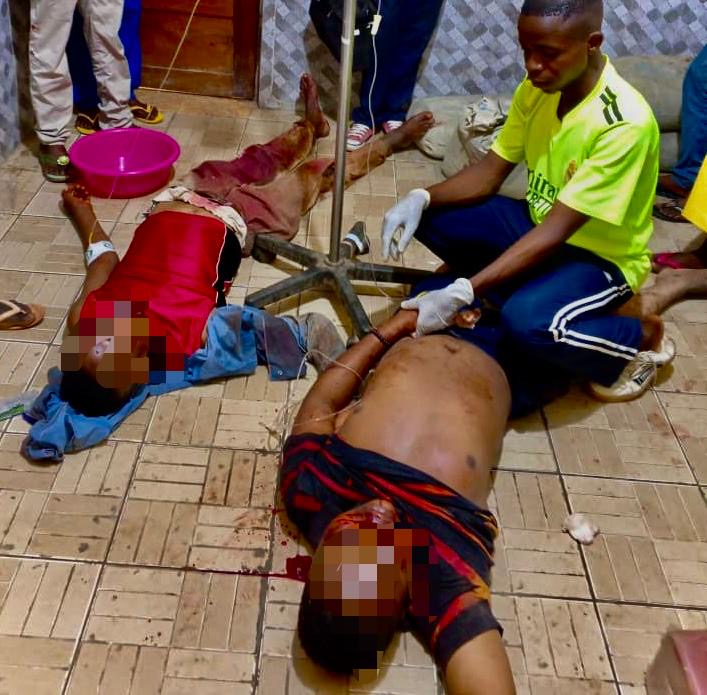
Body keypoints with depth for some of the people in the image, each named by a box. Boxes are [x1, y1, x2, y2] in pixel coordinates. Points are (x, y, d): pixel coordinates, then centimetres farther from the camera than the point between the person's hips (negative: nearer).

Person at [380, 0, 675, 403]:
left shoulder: (624, 123, -30)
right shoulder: (537, 88, -8)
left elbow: (556, 232, -32)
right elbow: (489, 172, -1)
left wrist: (461, 294, -38)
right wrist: (422, 198, -21)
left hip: (598, 255, -6)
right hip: (537, 226, 6)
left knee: (529, 320, -37)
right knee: (430, 215, -10)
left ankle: (642, 338, -6)